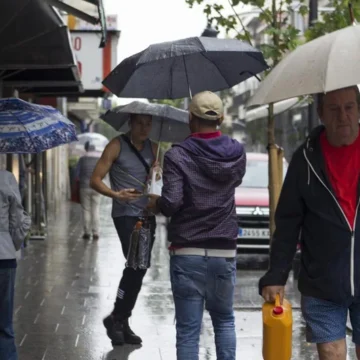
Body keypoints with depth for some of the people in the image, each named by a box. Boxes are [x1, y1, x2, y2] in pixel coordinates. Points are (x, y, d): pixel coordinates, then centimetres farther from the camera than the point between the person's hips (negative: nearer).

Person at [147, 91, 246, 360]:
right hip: (225, 252, 4)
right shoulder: (236, 153, 3)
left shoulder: (177, 156, -10)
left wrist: (155, 203, 3)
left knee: (188, 329, 1)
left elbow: (171, 203, -17)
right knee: (224, 320, 20)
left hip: (188, 253, -3)